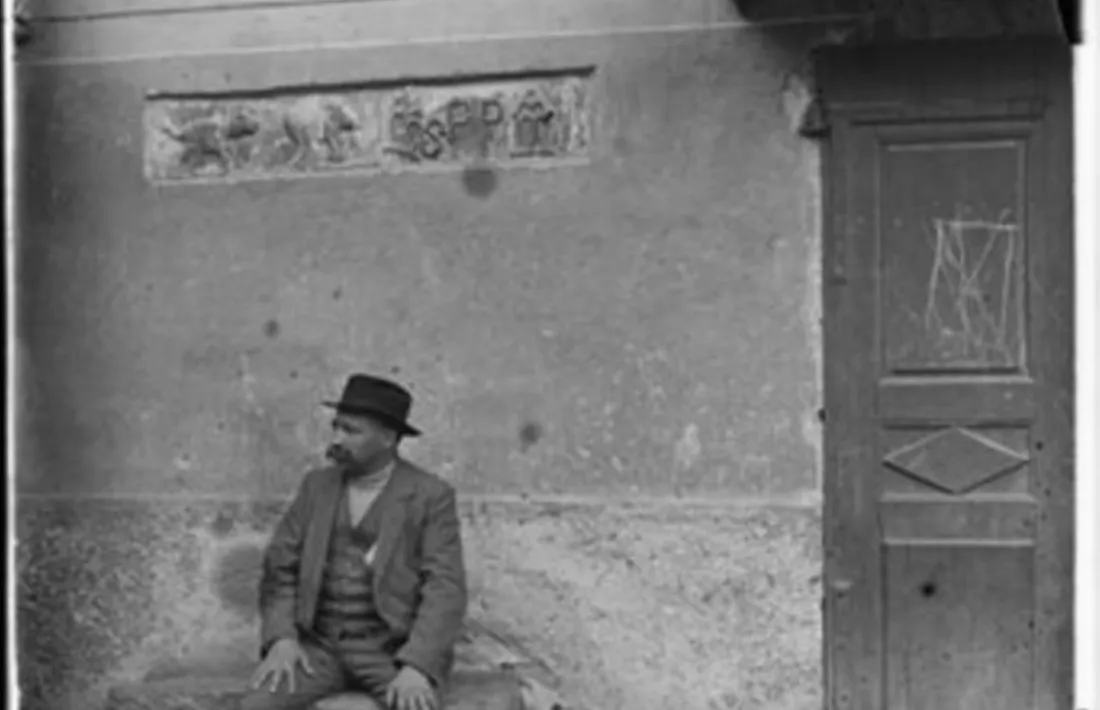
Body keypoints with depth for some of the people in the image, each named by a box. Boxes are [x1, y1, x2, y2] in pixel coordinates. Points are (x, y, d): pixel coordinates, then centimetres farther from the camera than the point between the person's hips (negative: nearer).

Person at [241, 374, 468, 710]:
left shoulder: (430, 496, -2)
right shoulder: (317, 485, 11)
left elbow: (445, 588, -10)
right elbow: (280, 567, 9)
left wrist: (417, 667, -25)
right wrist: (281, 638, -9)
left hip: (392, 648, -3)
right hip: (318, 645, 3)